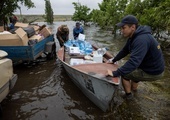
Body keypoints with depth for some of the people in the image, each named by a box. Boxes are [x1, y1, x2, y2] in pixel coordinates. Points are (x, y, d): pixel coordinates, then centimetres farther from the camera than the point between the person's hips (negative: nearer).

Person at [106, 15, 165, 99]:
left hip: (153, 71, -10)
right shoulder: (134, 36, 0)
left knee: (124, 74, -7)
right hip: (148, 66, 10)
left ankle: (128, 95, 17)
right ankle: (133, 89, 52)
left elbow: (134, 61, -41)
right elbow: (124, 51, 11)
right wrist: (113, 60, 12)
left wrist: (115, 73, -41)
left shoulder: (141, 39, -32)